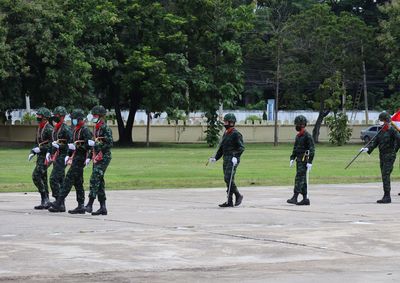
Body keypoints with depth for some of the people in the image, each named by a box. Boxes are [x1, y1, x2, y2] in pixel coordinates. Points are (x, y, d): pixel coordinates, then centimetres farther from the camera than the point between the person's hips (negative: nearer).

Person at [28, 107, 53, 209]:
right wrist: (33, 152, 10)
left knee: (36, 175, -17)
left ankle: (45, 199, -12)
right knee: (42, 178, 10)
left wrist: (40, 149, -21)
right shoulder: (39, 128, 16)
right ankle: (45, 202, 15)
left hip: (46, 156, -10)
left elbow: (53, 144, -20)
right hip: (40, 156, 10)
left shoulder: (49, 129, -14)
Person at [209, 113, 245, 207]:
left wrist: (235, 157, -26)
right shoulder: (225, 134, 18)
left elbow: (241, 147, -15)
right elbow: (221, 148, 22)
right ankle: (229, 202, 8)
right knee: (228, 180, 7)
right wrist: (215, 158, 13)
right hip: (226, 159, 9)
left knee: (228, 178, -16)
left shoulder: (236, 134, -9)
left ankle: (238, 196, -2)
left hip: (233, 160, -9)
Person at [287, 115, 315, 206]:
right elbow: (295, 148, 23)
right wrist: (292, 158, 12)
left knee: (299, 178, -13)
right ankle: (305, 199, 10)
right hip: (298, 160, 9)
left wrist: (310, 162, -20)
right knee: (302, 180, 8)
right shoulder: (298, 136, 16)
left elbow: (312, 149, -15)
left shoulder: (307, 136, -12)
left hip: (304, 160, -9)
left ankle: (294, 198, -17)